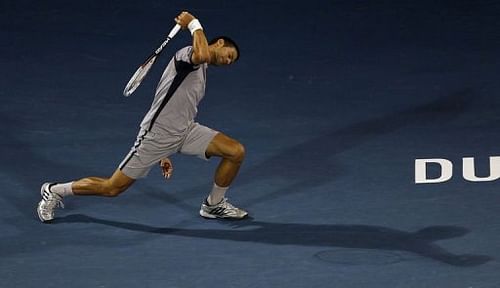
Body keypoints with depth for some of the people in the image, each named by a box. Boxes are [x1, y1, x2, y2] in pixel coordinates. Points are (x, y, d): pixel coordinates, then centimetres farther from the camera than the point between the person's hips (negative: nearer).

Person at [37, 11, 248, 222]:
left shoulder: (200, 73, 19)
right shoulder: (188, 53, -9)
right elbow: (202, 55, -37)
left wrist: (164, 154, 22)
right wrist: (194, 24, -21)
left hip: (185, 132, 8)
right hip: (157, 134, -8)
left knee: (236, 152, -6)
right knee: (112, 188, -2)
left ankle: (214, 205, 15)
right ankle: (54, 191, 22)